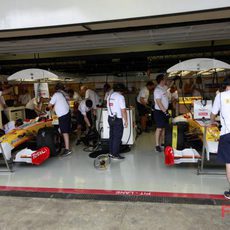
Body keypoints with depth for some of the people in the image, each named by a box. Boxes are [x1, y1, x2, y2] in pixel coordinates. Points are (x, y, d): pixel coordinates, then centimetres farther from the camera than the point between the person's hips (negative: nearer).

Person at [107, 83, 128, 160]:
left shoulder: (110, 96, 9)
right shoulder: (120, 97, -14)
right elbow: (123, 110, -17)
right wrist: (126, 121, -10)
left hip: (110, 118, 8)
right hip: (118, 119, -8)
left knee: (112, 136, 15)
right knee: (117, 137, 0)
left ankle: (111, 153, 23)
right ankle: (115, 154, 6)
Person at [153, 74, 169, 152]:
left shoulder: (164, 87, 9)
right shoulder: (157, 90, -18)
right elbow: (159, 103, -22)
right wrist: (165, 111, -22)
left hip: (165, 111, 9)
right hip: (159, 111, -9)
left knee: (163, 128, 12)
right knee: (159, 128, -6)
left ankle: (161, 143, 21)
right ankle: (157, 145, 1)